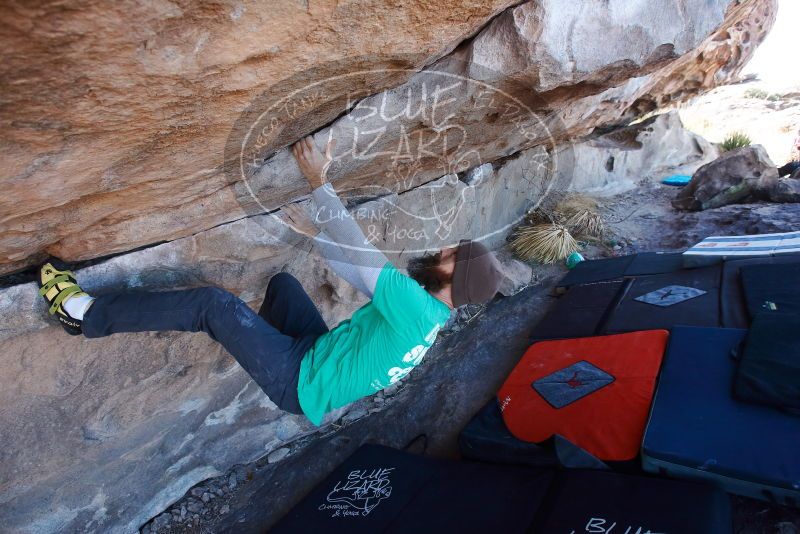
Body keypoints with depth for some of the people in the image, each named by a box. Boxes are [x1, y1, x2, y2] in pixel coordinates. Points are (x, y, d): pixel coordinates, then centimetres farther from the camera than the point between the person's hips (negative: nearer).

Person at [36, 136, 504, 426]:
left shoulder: (414, 306, -29)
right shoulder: (431, 315, 0)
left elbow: (359, 253, -27)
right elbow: (365, 275, 9)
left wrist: (319, 181, -19)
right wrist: (315, 231, 12)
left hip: (302, 384, -8)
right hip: (320, 352, 8)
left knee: (213, 303, -13)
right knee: (283, 281, 21)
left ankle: (88, 315, 2)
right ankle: (262, 343, 43)